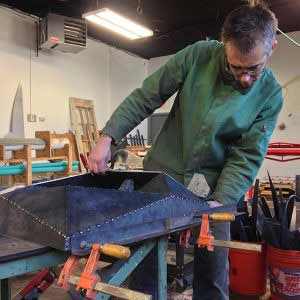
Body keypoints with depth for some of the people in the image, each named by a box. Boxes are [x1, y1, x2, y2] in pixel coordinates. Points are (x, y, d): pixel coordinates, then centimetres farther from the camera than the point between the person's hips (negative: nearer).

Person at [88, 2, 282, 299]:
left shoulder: (270, 95, -9)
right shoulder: (198, 55, -12)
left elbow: (246, 158, -10)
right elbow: (145, 97, -8)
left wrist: (219, 201, -23)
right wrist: (107, 138, -15)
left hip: (212, 185, 0)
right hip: (162, 171, 0)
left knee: (213, 271, 5)